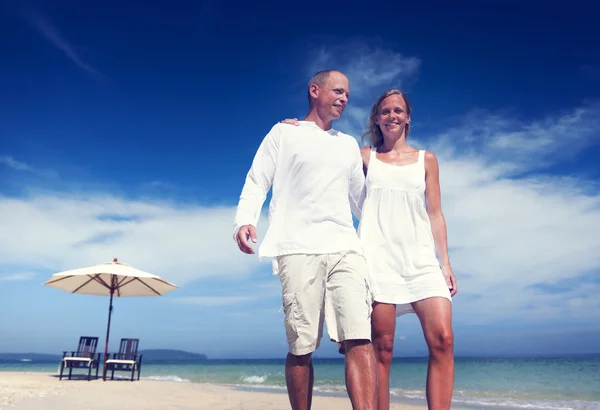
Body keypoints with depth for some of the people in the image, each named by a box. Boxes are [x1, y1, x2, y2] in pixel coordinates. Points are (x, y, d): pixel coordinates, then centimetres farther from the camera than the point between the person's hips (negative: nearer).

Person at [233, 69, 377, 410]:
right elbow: (257, 182, 6)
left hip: (346, 248, 3)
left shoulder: (349, 145, 25)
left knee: (360, 338, -13)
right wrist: (245, 220, -13)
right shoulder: (284, 132, 14)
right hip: (298, 249, -3)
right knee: (301, 346, -2)